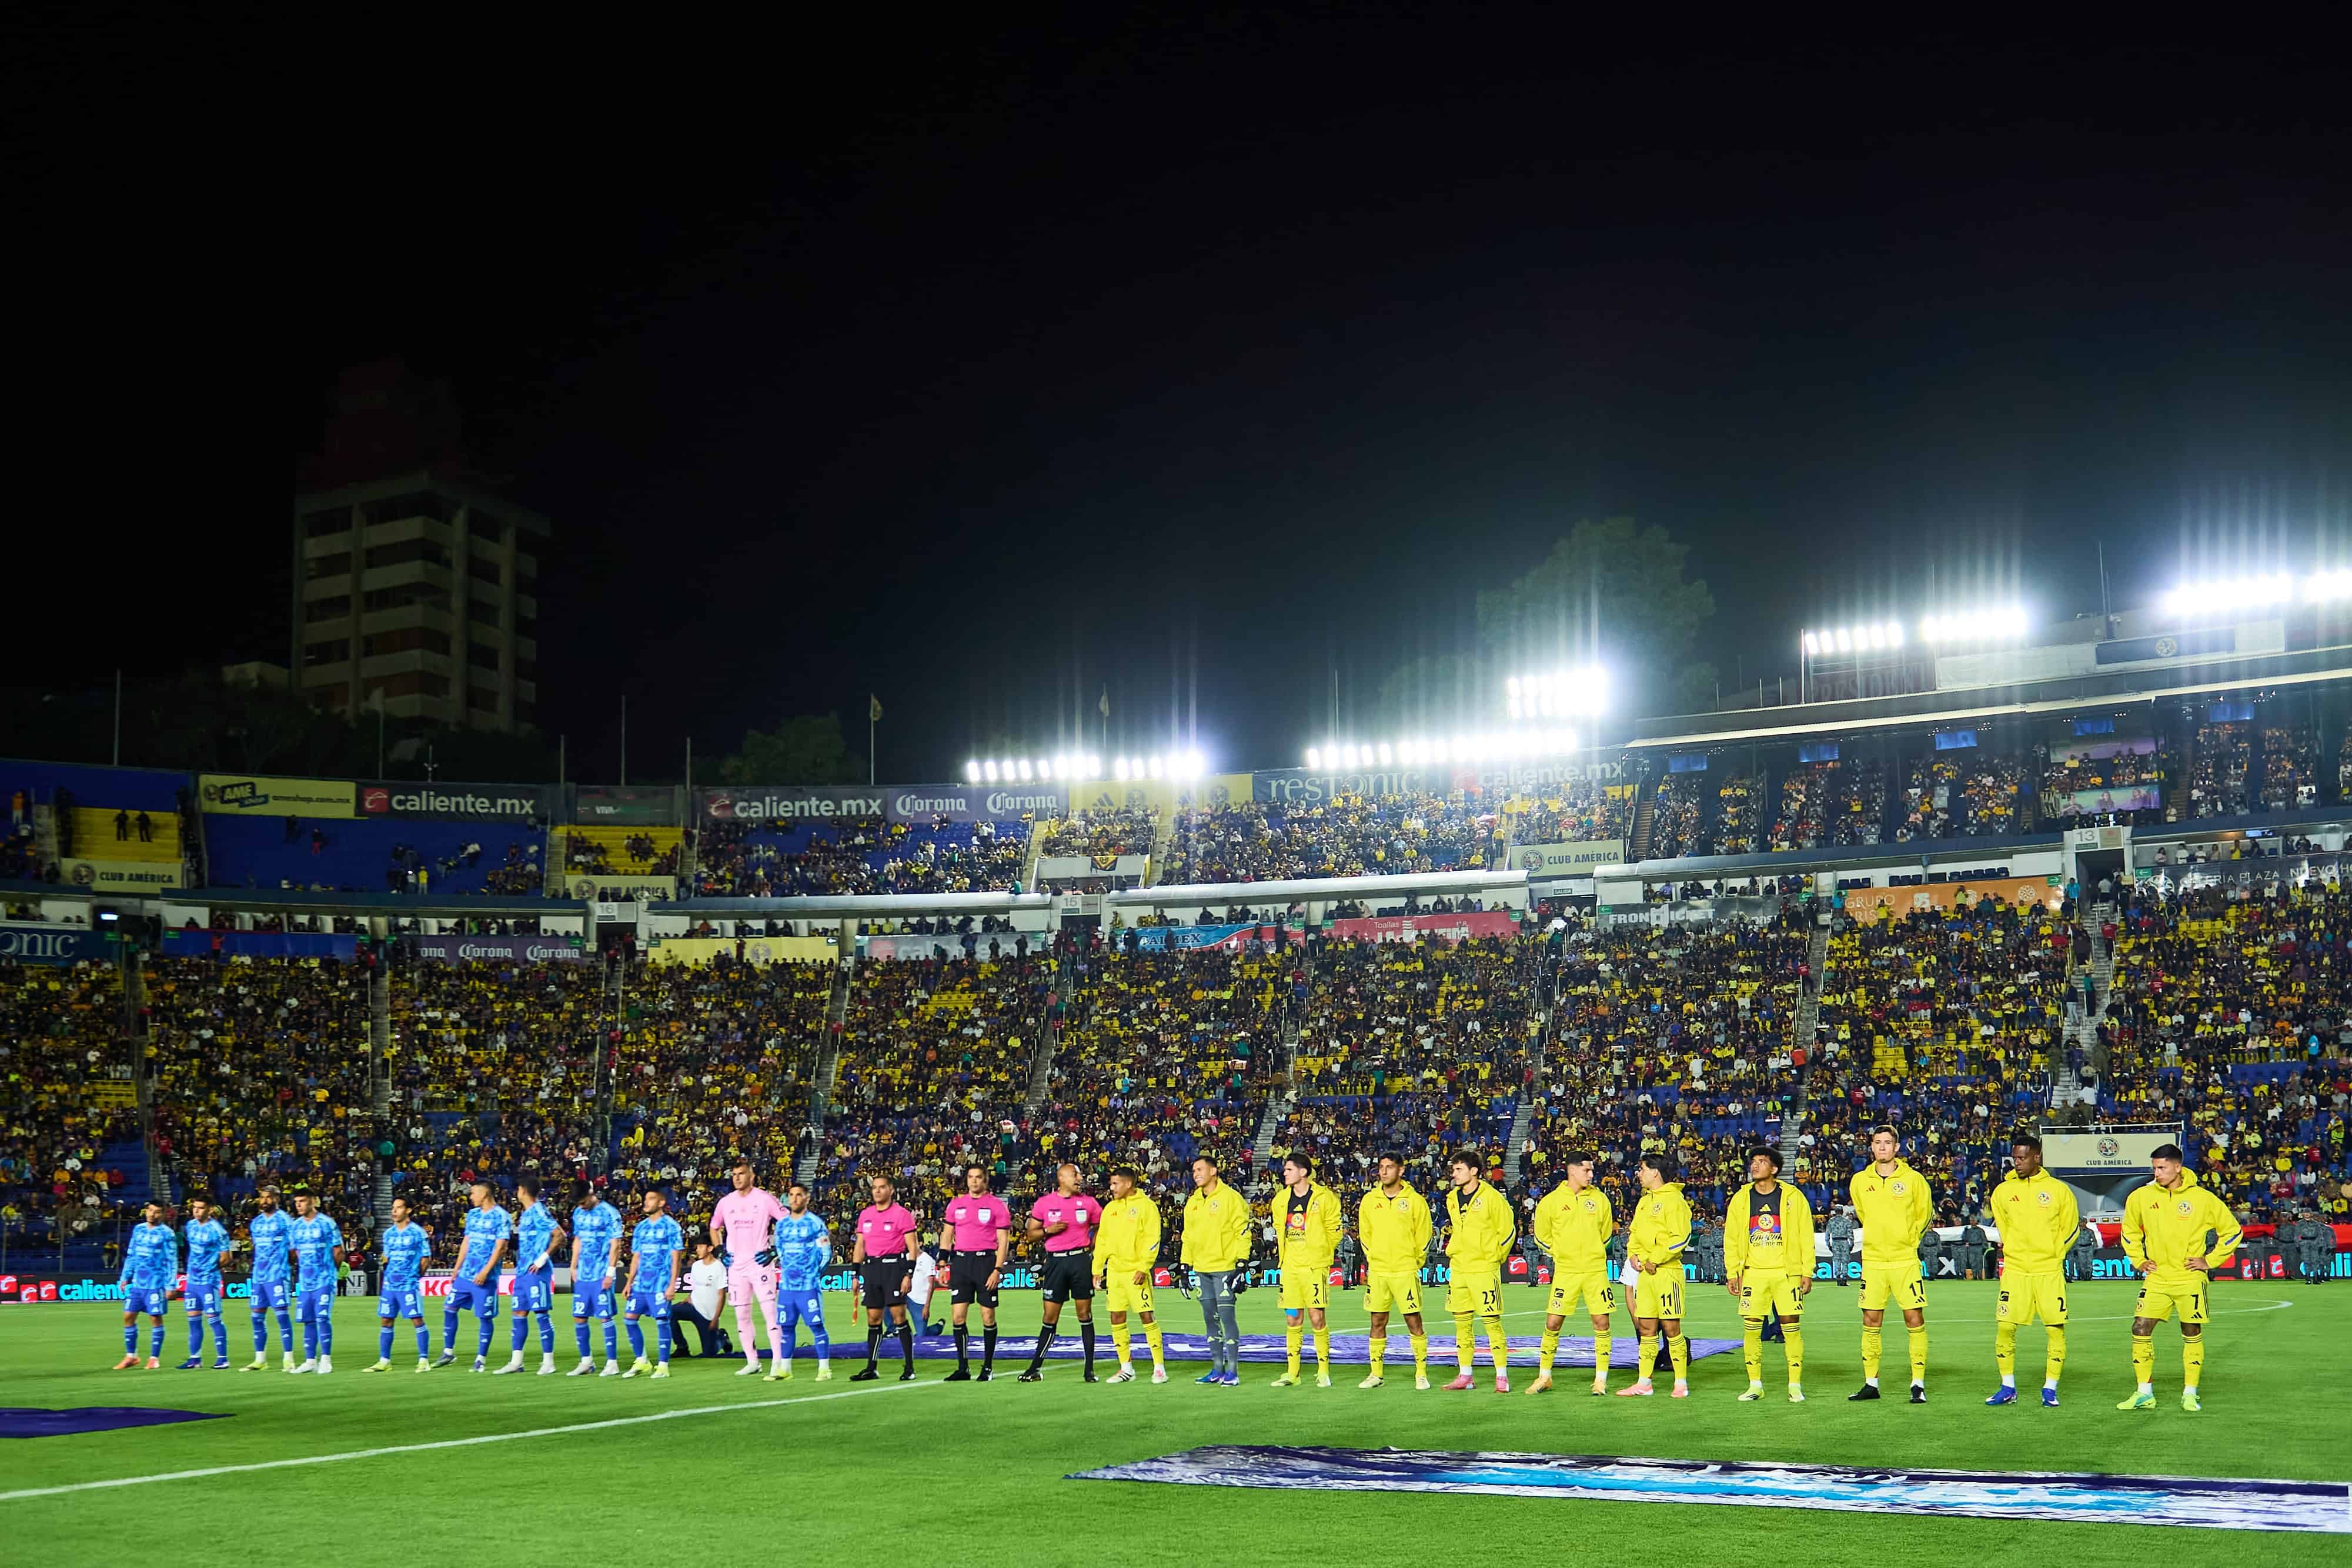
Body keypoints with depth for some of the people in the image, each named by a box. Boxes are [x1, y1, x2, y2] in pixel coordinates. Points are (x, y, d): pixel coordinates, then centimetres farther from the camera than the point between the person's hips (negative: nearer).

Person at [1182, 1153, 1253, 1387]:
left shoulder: (1230, 1197, -6)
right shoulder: (1193, 1201, 14)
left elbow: (1243, 1231, -9)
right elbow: (1188, 1235, 21)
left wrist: (1241, 1263, -14)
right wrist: (1185, 1266, 16)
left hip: (1224, 1267, -7)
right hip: (1201, 1269, 7)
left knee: (1227, 1316, -9)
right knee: (1210, 1319, 9)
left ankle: (1232, 1372, -5)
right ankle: (1217, 1370, 15)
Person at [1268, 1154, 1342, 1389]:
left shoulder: (1324, 1198, -5)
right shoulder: (1281, 1199, 10)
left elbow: (1333, 1229, 0)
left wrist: (1322, 1252, 1)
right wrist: (1279, 1249, 14)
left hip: (1314, 1266, -5)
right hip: (1290, 1266, 5)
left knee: (1317, 1318, -6)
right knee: (1292, 1320, 6)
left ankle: (1323, 1371, 5)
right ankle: (1292, 1373, 11)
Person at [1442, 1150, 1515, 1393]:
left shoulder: (1491, 1197, -9)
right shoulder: (1452, 1198, 10)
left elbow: (1508, 1230, -4)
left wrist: (1495, 1257, -1)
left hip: (1484, 1270, -7)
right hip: (1458, 1270, 7)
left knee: (1492, 1322, -6)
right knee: (1462, 1323, 8)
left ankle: (1502, 1377, -2)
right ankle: (1465, 1376, 15)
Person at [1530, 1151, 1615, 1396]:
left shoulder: (1599, 1198, 3)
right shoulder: (1551, 1201, -3)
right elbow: (1542, 1234, 12)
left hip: (1596, 1269, 1)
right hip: (1565, 1271, -1)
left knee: (1601, 1322, -3)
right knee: (1553, 1323, -1)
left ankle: (1601, 1379, 6)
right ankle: (1544, 1377, 13)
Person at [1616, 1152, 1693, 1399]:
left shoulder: (1673, 1198, -9)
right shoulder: (1644, 1202, 18)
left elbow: (1681, 1237, -15)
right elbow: (1635, 1232, 23)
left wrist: (1655, 1259, -15)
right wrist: (1633, 1254, 4)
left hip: (1667, 1271, -8)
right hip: (1644, 1272, 8)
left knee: (1671, 1327, -6)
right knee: (1646, 1328, 9)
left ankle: (1681, 1384, 0)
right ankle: (1643, 1383, 12)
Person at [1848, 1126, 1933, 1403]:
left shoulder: (1913, 1179, -3)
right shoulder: (1859, 1181, 4)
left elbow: (1924, 1214, 11)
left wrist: (1907, 1239, 10)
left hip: (1905, 1261, -3)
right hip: (1873, 1261, 3)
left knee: (1915, 1321, -5)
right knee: (1871, 1323, 5)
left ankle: (1918, 1384, 1)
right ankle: (1871, 1384, 13)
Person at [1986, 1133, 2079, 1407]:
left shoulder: (2059, 1190, 1)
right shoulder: (2003, 1191, 6)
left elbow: (2070, 1227, 8)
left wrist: (2052, 1256, 4)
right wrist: (2015, 1254, 11)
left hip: (2049, 1273, -1)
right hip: (2015, 1271, 1)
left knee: (2056, 1330, -4)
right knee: (2004, 1328, -4)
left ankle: (2050, 1389, 7)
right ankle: (2008, 1389, 8)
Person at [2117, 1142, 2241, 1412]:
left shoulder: (2203, 1198, -7)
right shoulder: (2141, 1197, 0)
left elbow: (2233, 1231, 3)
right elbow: (2130, 1230, 18)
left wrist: (2210, 1261, -2)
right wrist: (2138, 1260, 8)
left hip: (2190, 1278, -2)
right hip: (2156, 1278, 2)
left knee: (2192, 1334, 3)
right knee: (2140, 1330, -5)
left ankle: (2190, 1394, 13)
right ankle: (2144, 1393, 2)